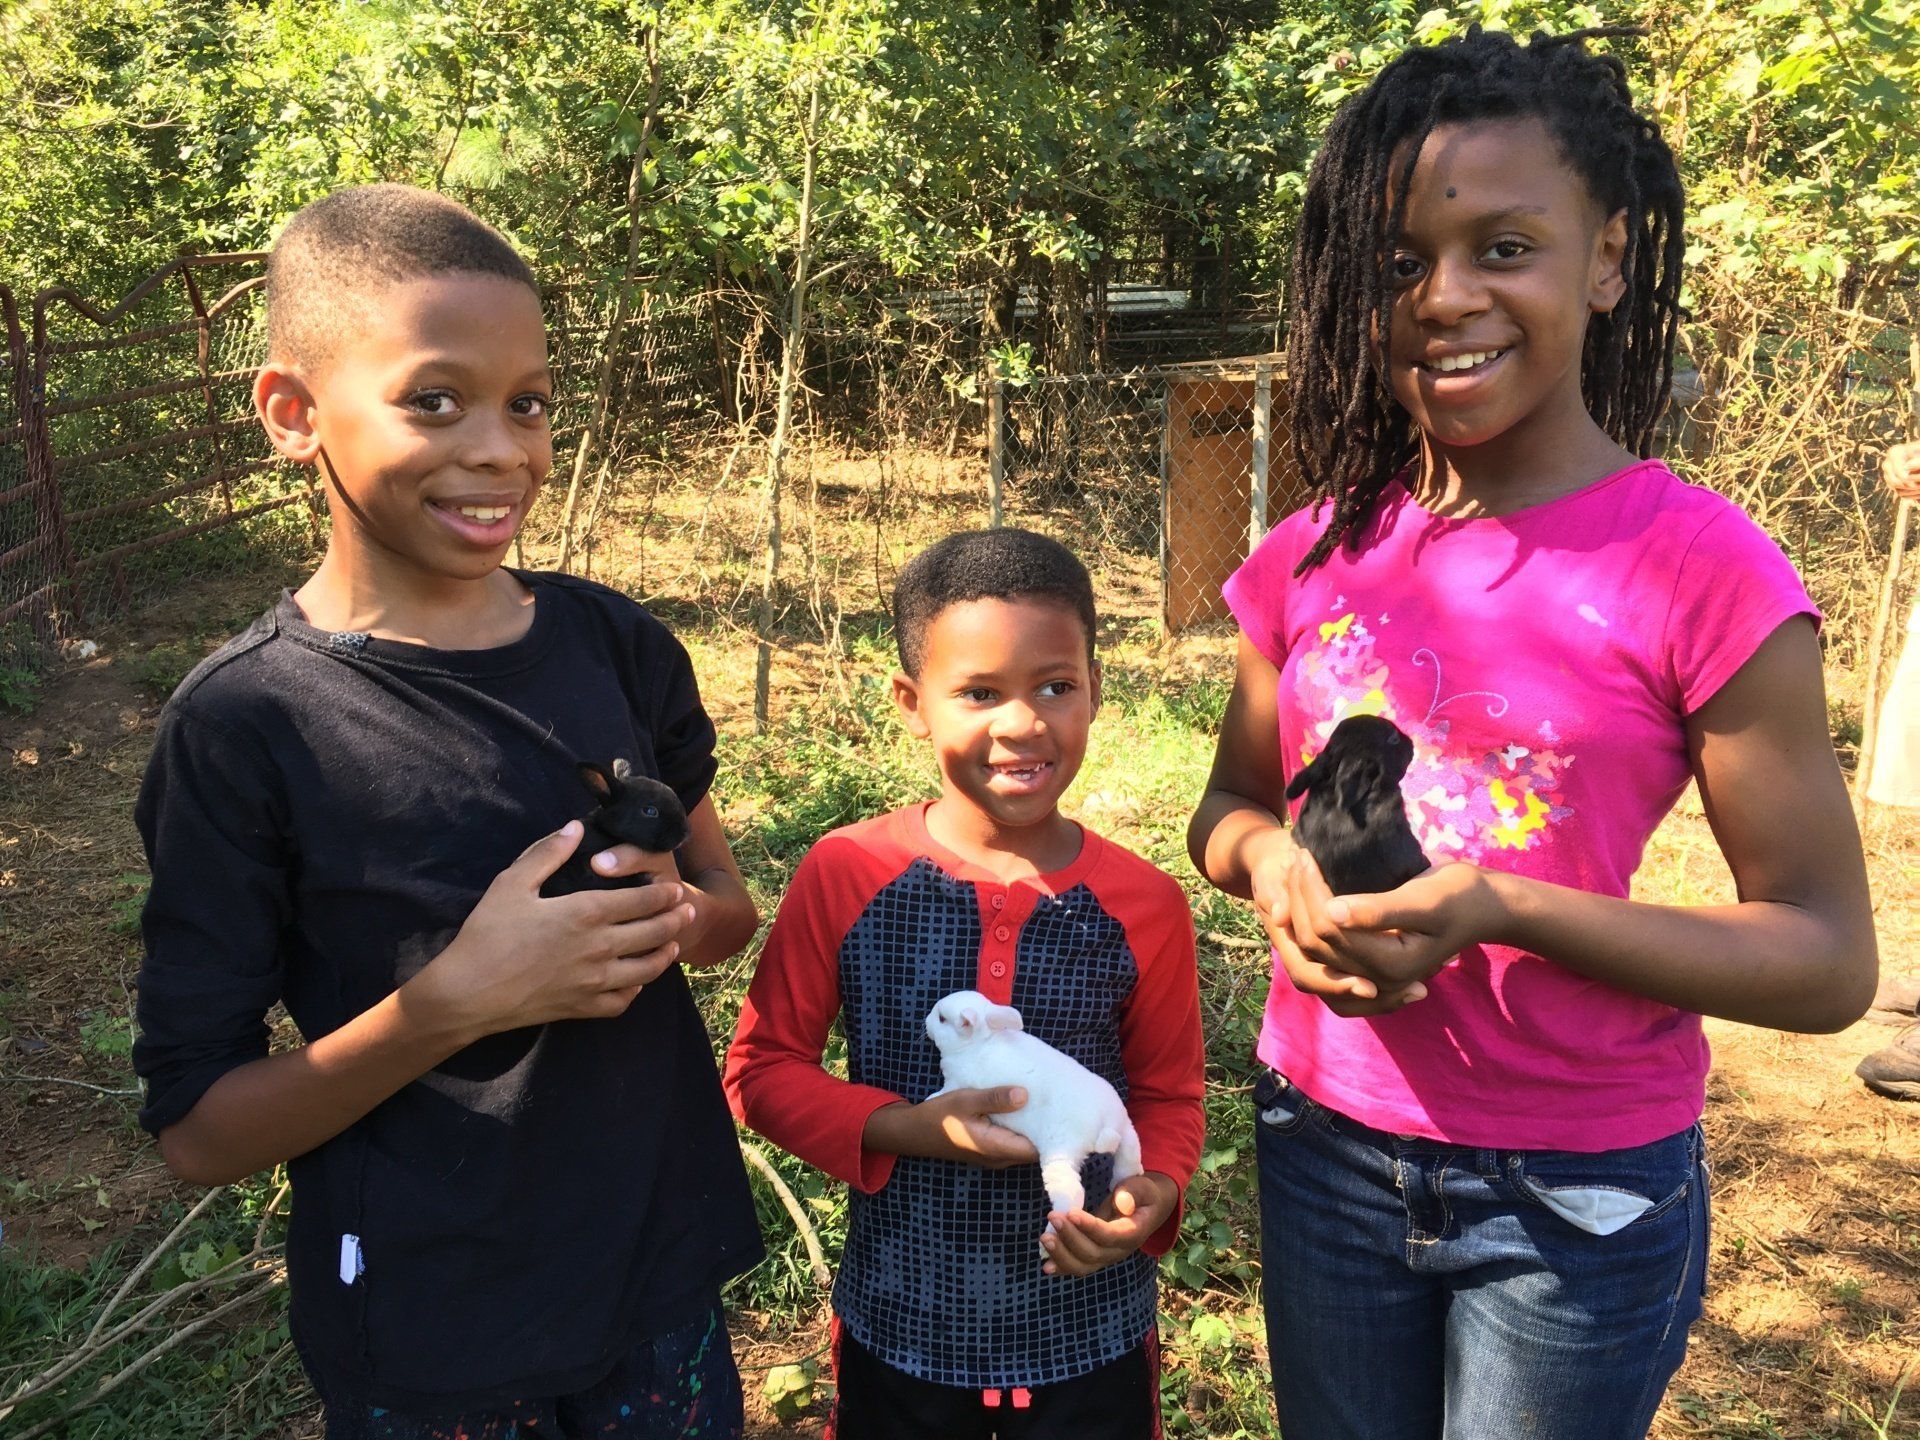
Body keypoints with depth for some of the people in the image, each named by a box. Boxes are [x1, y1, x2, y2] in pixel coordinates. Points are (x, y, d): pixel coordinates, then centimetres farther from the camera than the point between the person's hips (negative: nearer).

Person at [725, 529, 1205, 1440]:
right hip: (898, 1327, 0)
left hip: (1090, 1335, 1)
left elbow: (1168, 1094, 3)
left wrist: (1154, 1192, -17)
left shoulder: (1142, 904, -9)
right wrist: (911, 1129, -19)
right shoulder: (844, 877, -12)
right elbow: (761, 1067, -5)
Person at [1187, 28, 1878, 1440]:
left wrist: (1504, 911, -26)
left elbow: (1827, 960, -13)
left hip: (1580, 1200, -3)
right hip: (1326, 1149, 4)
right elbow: (1232, 803, 10)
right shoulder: (1316, 557, -2)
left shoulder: (1702, 571, -15)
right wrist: (1273, 862, -13)